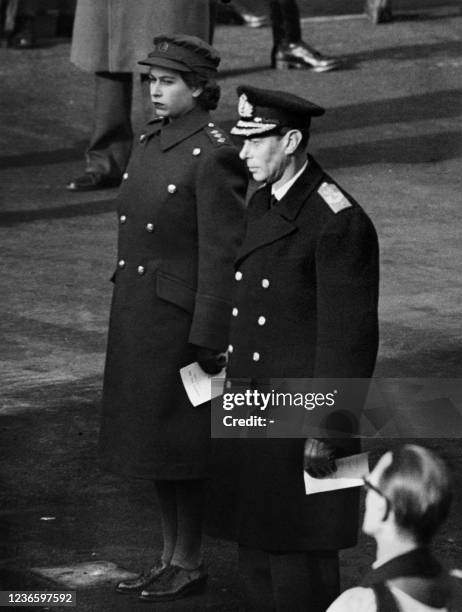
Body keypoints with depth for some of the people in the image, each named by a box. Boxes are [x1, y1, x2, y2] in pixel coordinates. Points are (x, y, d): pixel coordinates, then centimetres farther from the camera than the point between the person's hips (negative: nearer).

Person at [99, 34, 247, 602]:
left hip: (183, 316, -8)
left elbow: (222, 254, -18)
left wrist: (208, 340, -18)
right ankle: (169, 556, 25)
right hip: (137, 313, 8)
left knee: (182, 445, 2)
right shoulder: (150, 141, 9)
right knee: (152, 439, 14)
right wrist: (124, 315, 17)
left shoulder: (213, 155, -17)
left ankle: (189, 564, 14)